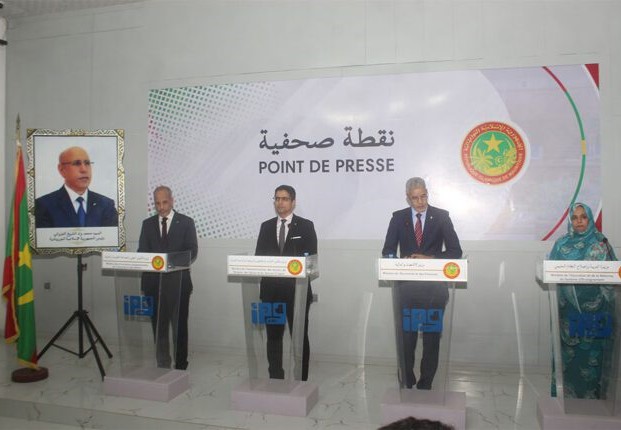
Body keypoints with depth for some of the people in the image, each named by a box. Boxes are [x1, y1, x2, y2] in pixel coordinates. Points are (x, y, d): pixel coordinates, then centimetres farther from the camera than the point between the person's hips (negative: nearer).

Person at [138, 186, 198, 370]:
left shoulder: (186, 222, 3)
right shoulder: (148, 224, 12)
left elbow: (192, 251, -3)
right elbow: (142, 252, 10)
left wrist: (178, 263, -20)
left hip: (178, 281, -2)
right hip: (154, 282, 3)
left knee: (179, 325, 2)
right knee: (158, 325, 7)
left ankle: (181, 366, 12)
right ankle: (162, 365, 19)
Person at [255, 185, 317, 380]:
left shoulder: (305, 226, 1)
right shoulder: (266, 226, 11)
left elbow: (311, 256, -4)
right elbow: (259, 256, 10)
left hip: (296, 289, -3)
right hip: (271, 289, 3)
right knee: (273, 335, 10)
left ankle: (301, 380, 15)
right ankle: (275, 377, 21)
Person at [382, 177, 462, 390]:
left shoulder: (441, 217, 3)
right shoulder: (398, 217, 6)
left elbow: (455, 251, -1)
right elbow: (387, 252, 4)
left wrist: (430, 259, -15)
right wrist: (405, 261, -16)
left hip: (434, 286, 0)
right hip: (406, 286, 1)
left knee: (432, 336, 6)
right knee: (405, 335, 2)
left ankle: (426, 384, 18)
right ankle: (406, 382, 17)